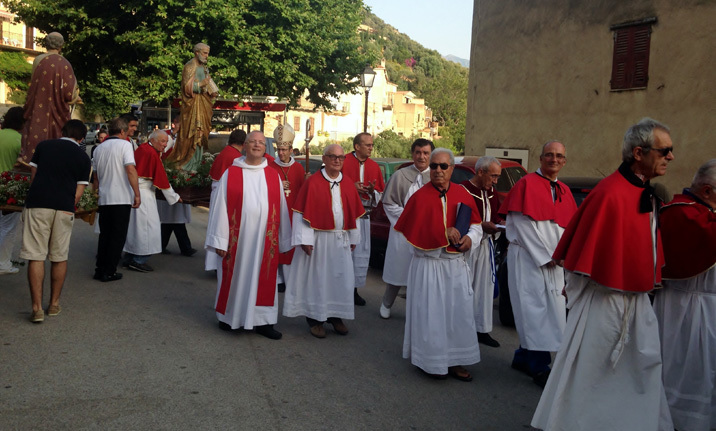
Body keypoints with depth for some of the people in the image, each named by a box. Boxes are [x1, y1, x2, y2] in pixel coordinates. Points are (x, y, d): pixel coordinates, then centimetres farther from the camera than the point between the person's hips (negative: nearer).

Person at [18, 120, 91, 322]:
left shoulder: (43, 146, 11)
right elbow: (78, 193, 4)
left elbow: (33, 176, 15)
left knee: (36, 256, 1)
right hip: (64, 208, 0)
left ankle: (37, 308, -2)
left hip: (37, 204, 0)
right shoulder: (83, 158, 8)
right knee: (59, 258, 11)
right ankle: (54, 304, 20)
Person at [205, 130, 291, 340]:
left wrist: (283, 240, 7)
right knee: (236, 276, 9)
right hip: (238, 237, -2)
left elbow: (281, 208, 8)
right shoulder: (231, 174, -2)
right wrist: (220, 240, -7)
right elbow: (220, 206, -3)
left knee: (263, 278, 7)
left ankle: (261, 321, 17)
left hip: (265, 238, 2)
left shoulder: (273, 175, 6)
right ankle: (229, 316, 27)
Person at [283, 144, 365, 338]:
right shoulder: (313, 182, -9)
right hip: (318, 239, -5)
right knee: (316, 277, 4)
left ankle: (336, 316, 26)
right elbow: (302, 213, -11)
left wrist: (353, 238, 10)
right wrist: (305, 240, -15)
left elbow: (354, 213, 11)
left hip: (341, 240, 5)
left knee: (341, 277, 10)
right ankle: (315, 319, 18)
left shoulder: (348, 185, 6)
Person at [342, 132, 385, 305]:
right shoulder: (344, 162, -3)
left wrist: (372, 191, -9)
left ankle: (354, 289, 16)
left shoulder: (374, 167, 10)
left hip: (363, 216, 4)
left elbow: (381, 195, 14)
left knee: (361, 253, 5)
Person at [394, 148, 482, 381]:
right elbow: (413, 231, -13)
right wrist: (444, 232, -21)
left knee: (459, 313, 9)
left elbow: (475, 224, 9)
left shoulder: (462, 194, 3)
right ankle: (432, 361, 18)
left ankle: (455, 361, 23)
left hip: (456, 265, 4)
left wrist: (470, 238, -12)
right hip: (428, 266, -4)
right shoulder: (420, 197, -8)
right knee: (430, 314, 2)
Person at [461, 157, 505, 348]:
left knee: (485, 287, 10)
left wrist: (500, 223, 0)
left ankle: (482, 329, 20)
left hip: (486, 245, 8)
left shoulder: (490, 192, 12)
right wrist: (482, 225, -25)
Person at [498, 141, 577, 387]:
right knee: (535, 310, -6)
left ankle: (524, 357, 22)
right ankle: (539, 367, 2)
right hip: (528, 257, -7)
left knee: (551, 310, 8)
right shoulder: (527, 184, -5)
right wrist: (544, 256, -12)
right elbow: (522, 223, -11)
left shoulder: (564, 191, 15)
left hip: (554, 262, 7)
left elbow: (569, 227, 15)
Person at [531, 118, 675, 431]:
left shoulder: (647, 193, 7)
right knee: (589, 365, 4)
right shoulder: (610, 194, -22)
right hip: (604, 296, -9)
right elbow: (587, 244, -19)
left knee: (646, 363, 18)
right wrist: (575, 283, -13)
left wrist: (651, 277, 18)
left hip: (637, 297, 9)